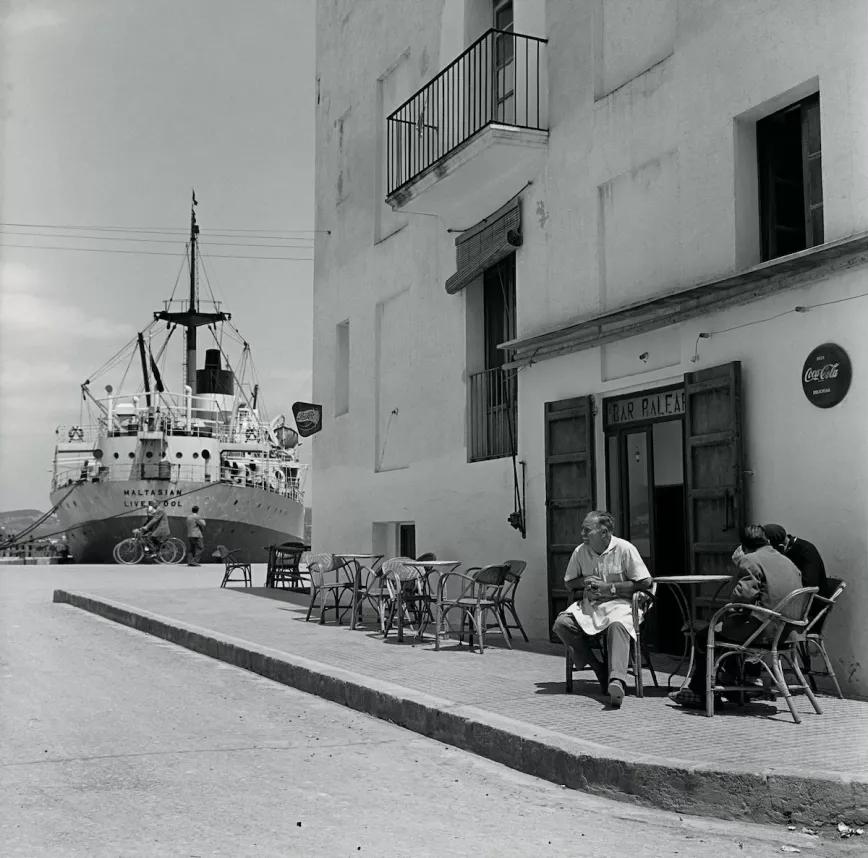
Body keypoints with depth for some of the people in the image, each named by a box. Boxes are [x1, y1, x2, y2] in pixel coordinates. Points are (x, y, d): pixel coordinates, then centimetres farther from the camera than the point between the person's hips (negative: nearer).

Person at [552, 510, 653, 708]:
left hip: (618, 603, -5)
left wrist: (609, 587, -12)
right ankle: (600, 670, -17)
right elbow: (568, 582, 20)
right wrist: (584, 581, -4)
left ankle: (617, 680, -54)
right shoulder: (580, 551, 7)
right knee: (561, 624, -23)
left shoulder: (624, 549, -7)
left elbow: (645, 582, -7)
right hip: (588, 604, 5)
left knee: (618, 625, -39)